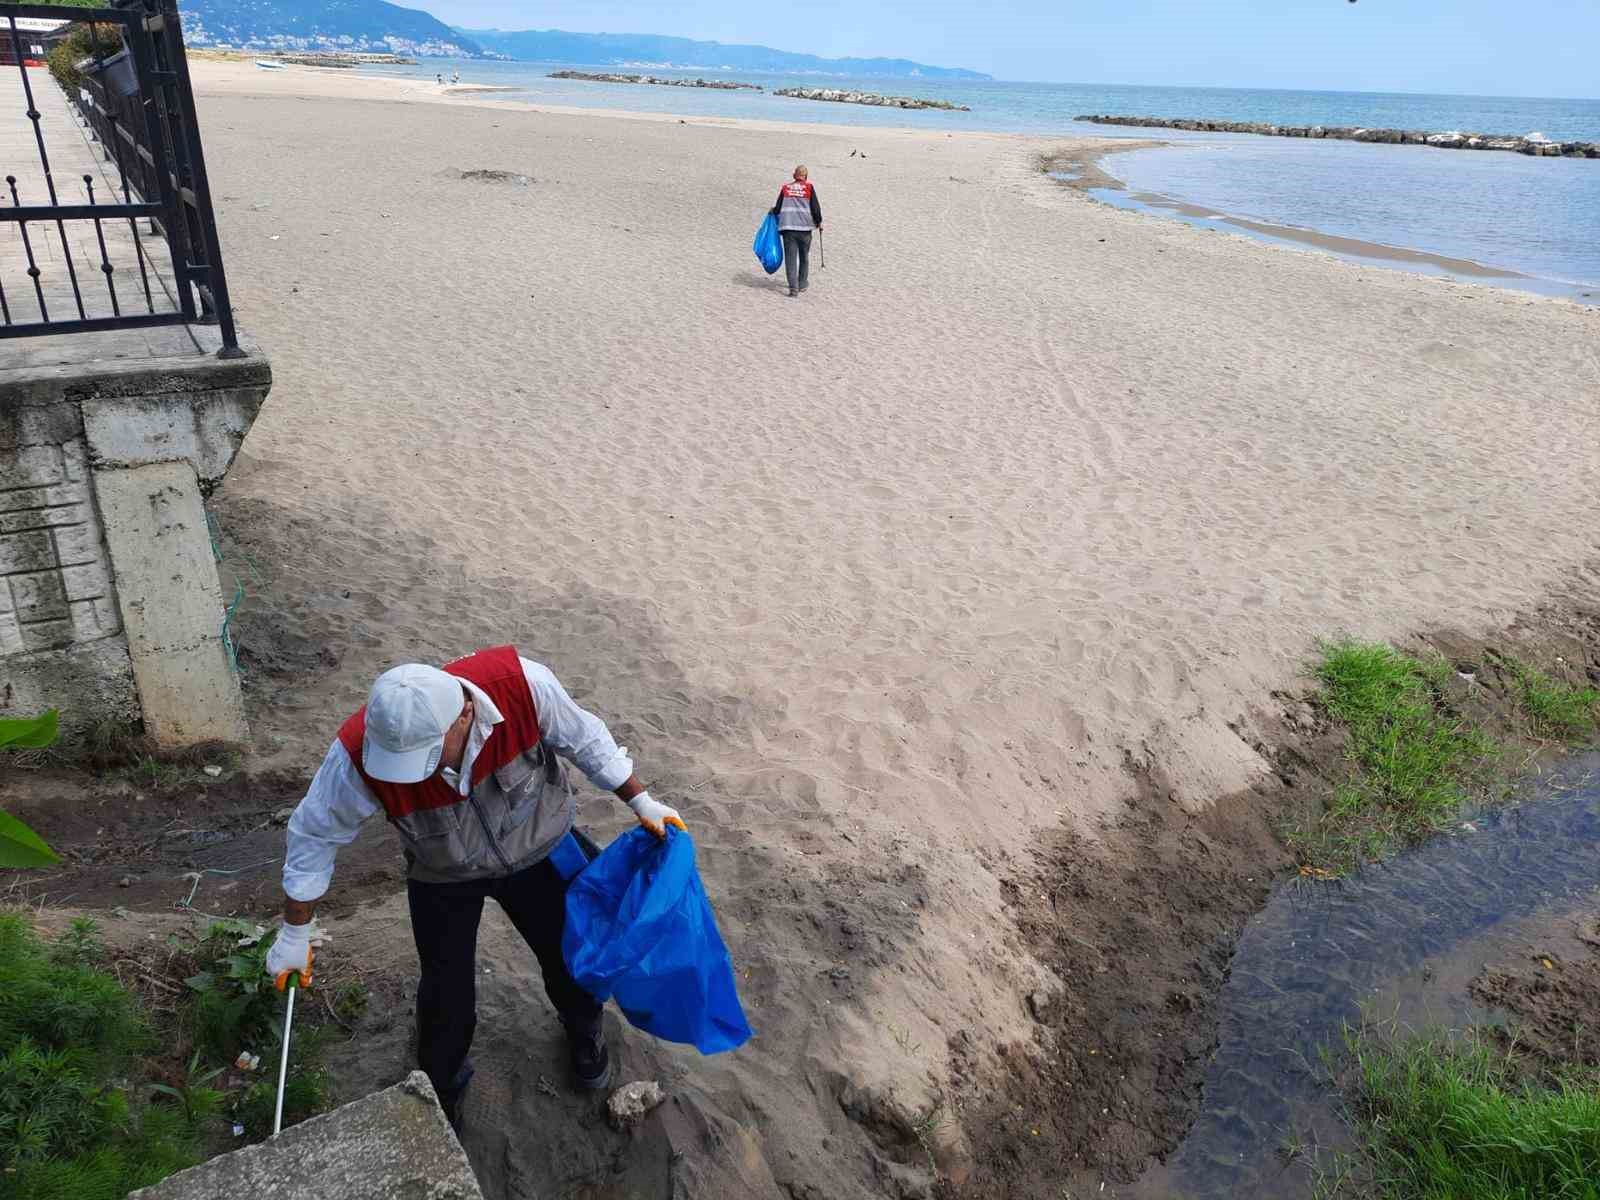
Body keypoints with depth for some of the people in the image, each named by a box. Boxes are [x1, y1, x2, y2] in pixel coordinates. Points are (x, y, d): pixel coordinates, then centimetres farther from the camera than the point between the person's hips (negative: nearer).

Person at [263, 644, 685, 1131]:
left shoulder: (521, 684, -38)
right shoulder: (358, 754, -36)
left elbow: (582, 739, -17)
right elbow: (314, 834, -16)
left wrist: (641, 801, -9)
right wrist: (295, 934, -6)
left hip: (537, 852, 1)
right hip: (444, 880, 0)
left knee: (571, 960, 18)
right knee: (446, 998, 10)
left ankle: (584, 1033, 54)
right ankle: (441, 1089, 44)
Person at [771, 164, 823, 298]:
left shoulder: (785, 188, 7)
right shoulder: (809, 187, 2)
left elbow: (777, 209, 7)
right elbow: (815, 207, -1)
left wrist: (773, 211, 30)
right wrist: (819, 222, 16)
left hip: (787, 227, 1)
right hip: (804, 227, 0)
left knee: (790, 258, -1)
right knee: (804, 257, 17)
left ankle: (793, 287, -11)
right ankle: (802, 284, 27)